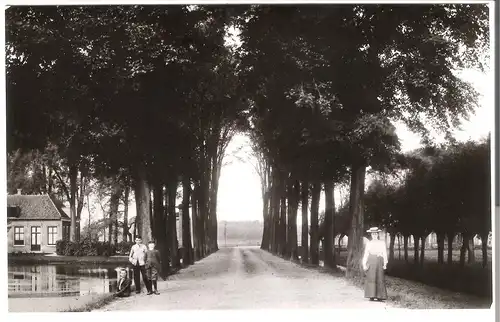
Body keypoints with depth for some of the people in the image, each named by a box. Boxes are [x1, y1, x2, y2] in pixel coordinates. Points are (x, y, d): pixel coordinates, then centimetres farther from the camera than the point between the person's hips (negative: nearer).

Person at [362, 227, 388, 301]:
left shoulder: (382, 243, 6)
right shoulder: (368, 243, 9)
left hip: (379, 261, -1)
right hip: (370, 261, 1)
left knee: (379, 278, -1)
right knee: (371, 278, -3)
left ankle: (380, 296, -1)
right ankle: (372, 296, -4)